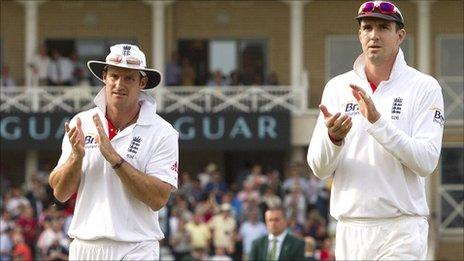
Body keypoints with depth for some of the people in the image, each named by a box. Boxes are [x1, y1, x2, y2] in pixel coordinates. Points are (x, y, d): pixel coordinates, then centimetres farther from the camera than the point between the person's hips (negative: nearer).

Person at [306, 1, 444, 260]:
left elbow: (426, 161, -12)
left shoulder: (424, 87, 0)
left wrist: (378, 122, -20)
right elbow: (320, 168, 5)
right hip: (350, 227, 4)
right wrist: (333, 137, -17)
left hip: (401, 231, -4)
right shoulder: (338, 87, 10)